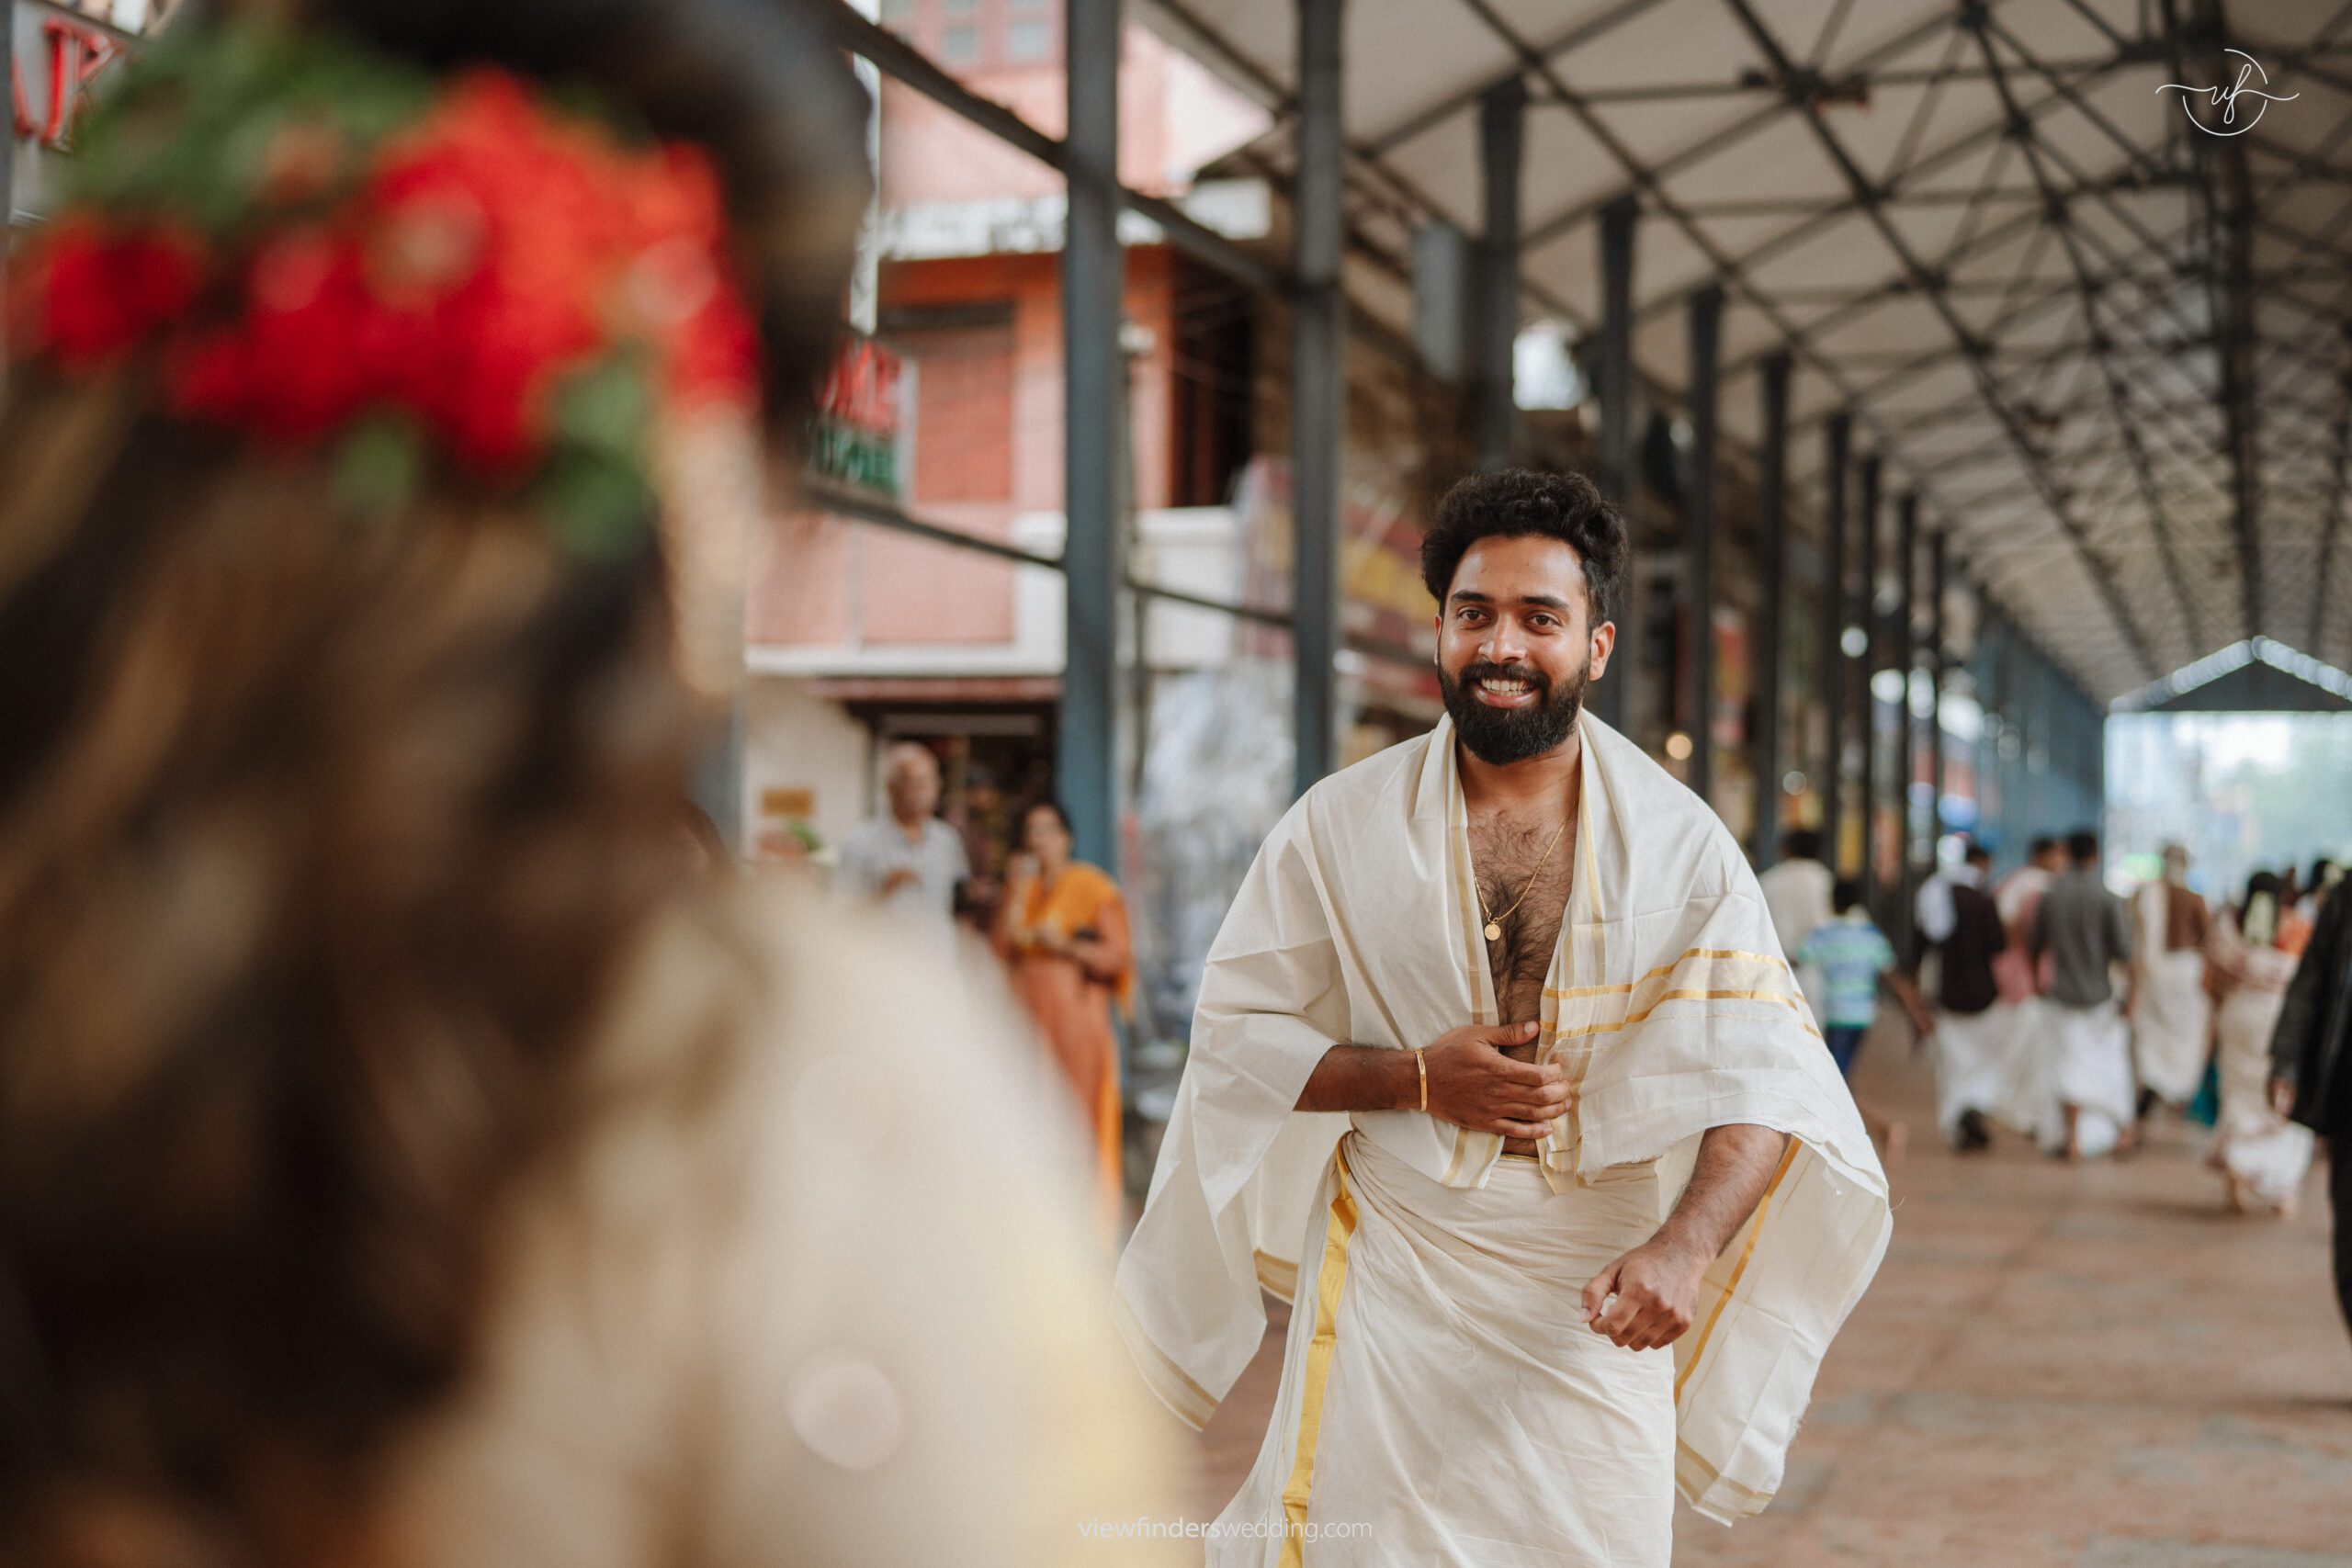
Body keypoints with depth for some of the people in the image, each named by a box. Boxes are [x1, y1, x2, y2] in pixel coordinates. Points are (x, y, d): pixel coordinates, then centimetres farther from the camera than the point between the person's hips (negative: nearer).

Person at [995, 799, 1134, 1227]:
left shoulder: (1091, 886, -1)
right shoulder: (1023, 884, 14)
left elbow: (1119, 954, -6)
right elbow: (1004, 948, 4)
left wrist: (1067, 946, -17)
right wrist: (1018, 892, -2)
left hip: (1073, 1013, -5)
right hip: (1028, 1013, 5)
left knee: (1075, 1117, -7)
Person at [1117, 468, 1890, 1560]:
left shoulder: (1677, 842, -3)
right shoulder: (1338, 824, -3)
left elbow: (1765, 1072, -9)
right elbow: (1233, 1031, 1)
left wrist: (1685, 1245, -26)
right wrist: (1415, 1079, -14)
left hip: (1596, 1285, 1)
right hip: (1392, 1266, -1)